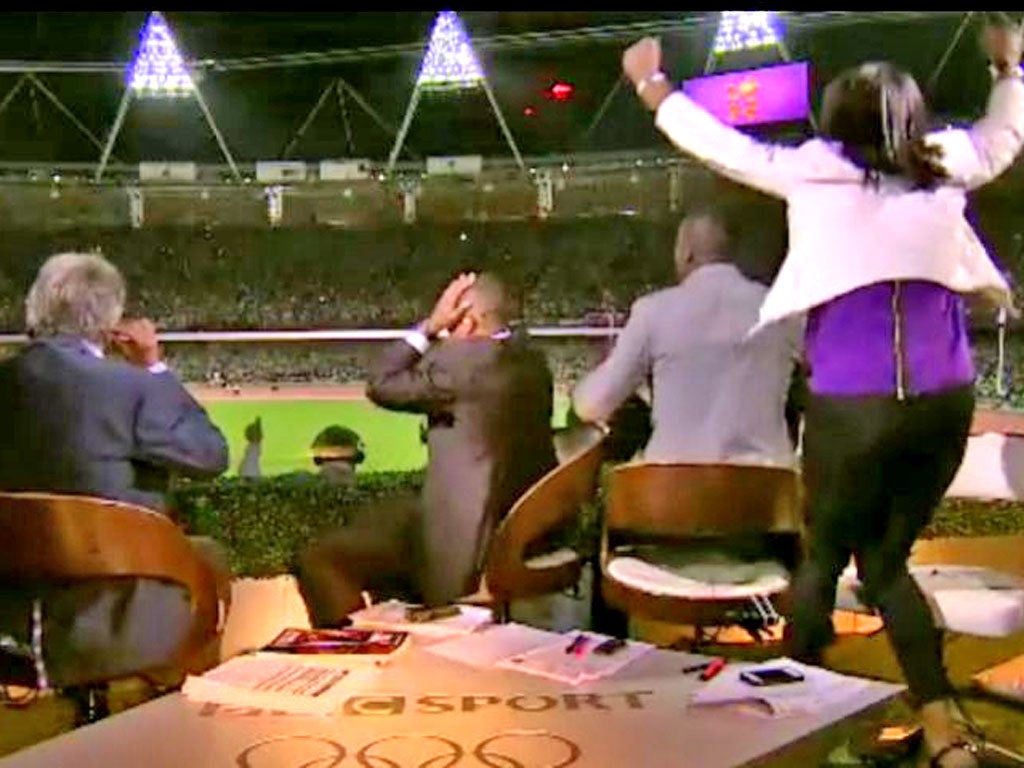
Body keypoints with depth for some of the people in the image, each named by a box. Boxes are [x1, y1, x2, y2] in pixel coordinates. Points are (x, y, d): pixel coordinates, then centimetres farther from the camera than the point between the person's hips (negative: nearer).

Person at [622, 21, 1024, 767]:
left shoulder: (818, 171, 0)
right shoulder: (945, 167, 9)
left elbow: (722, 144, 11)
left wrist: (653, 85, 25)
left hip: (855, 405, -4)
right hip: (945, 401, 4)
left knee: (825, 555, 14)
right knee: (886, 560, 14)